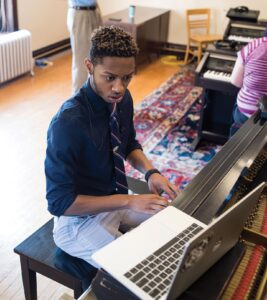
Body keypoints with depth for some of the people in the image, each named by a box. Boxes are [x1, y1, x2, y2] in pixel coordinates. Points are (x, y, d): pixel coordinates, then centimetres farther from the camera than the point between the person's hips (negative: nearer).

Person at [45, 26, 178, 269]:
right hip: (80, 218, -7)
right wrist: (129, 201, -31)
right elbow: (59, 202, -27)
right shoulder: (68, 123, -30)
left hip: (117, 201, 7)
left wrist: (150, 171, -11)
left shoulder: (122, 99, -9)